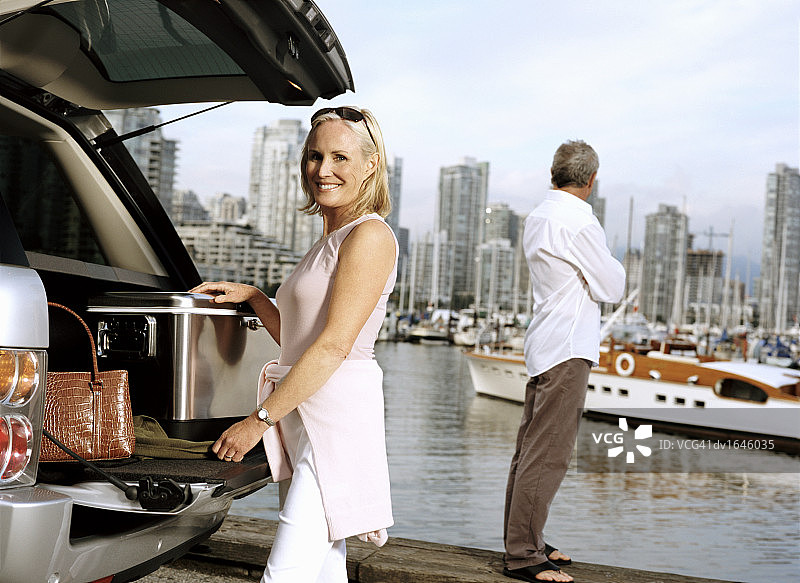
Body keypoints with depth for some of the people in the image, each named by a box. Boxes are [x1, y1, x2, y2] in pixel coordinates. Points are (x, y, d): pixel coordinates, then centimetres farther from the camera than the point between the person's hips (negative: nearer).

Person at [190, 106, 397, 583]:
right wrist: (251, 296, 11)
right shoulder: (329, 242, 21)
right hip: (305, 419, 10)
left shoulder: (370, 236, -9)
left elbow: (334, 345, -17)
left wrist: (260, 419, -16)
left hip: (338, 418, -10)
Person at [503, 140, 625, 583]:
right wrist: (612, 264, 9)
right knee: (548, 455, -7)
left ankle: (524, 542, 24)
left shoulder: (537, 218, 13)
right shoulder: (579, 222, -15)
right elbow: (612, 289, -9)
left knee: (530, 449, 14)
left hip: (543, 345, 10)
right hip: (567, 350, -10)